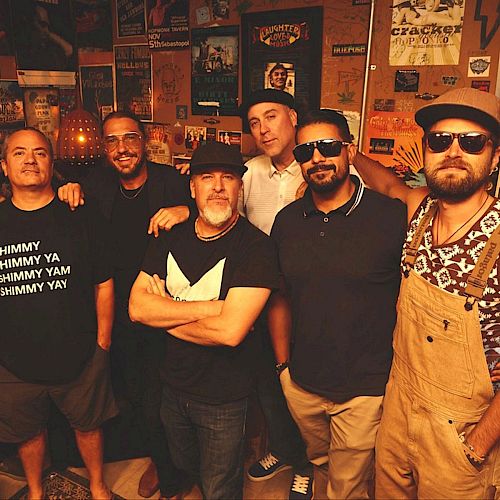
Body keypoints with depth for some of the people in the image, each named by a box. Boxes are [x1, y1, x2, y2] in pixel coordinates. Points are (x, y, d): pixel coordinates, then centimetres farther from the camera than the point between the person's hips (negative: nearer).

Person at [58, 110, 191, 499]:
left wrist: (186, 210, -31)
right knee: (133, 397, 20)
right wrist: (69, 190, -1)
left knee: (156, 405, 2)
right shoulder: (97, 184, 3)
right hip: (119, 314, 5)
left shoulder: (171, 181, -10)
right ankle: (159, 460, 50)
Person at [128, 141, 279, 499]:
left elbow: (230, 330, -31)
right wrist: (206, 308, -24)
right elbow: (136, 307, -12)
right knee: (183, 469, 31)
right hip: (174, 387, 6)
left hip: (224, 398, -5)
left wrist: (166, 312, -16)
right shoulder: (171, 237, -4)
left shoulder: (256, 247, -23)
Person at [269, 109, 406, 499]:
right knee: (322, 462, 28)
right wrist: (283, 365, 7)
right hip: (301, 384, 4)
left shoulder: (392, 216, -15)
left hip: (366, 390, -4)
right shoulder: (287, 221, -2)